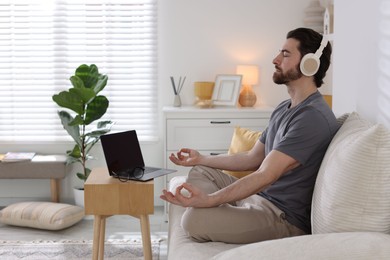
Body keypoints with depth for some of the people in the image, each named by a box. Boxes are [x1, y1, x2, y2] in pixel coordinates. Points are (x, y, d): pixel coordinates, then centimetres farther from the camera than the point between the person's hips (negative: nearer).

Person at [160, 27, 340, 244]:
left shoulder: (313, 117, -21)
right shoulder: (284, 108, 14)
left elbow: (265, 176, -27)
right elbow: (253, 158, 22)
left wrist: (209, 200, -34)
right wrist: (201, 159, 21)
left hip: (285, 218, -10)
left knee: (195, 219, -28)